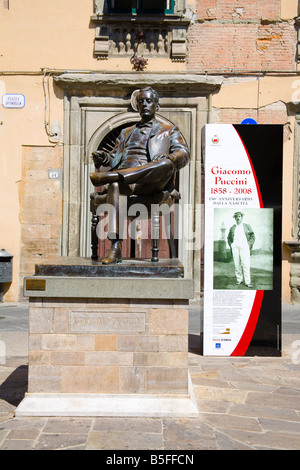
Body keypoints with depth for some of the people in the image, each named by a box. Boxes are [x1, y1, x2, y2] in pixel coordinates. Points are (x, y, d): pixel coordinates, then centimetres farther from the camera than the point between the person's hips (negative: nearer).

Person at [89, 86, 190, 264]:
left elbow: (184, 153, 7)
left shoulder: (169, 131, 27)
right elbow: (115, 158, 25)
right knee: (115, 186, -37)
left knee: (167, 164, -36)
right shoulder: (126, 133, 36)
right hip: (127, 182, 2)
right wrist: (104, 158, -1)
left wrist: (170, 158, -18)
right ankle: (116, 248, -47)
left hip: (152, 184, -2)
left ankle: (110, 176, -47)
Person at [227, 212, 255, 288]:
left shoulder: (247, 226, 12)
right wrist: (231, 245, 9)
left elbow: (253, 236, 11)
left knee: (245, 264, -9)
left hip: (244, 247, -2)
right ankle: (239, 279, 8)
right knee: (237, 264, -2)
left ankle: (247, 282, -7)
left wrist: (249, 244, -1)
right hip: (235, 247, 2)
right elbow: (229, 238, 24)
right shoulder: (232, 228, 16)